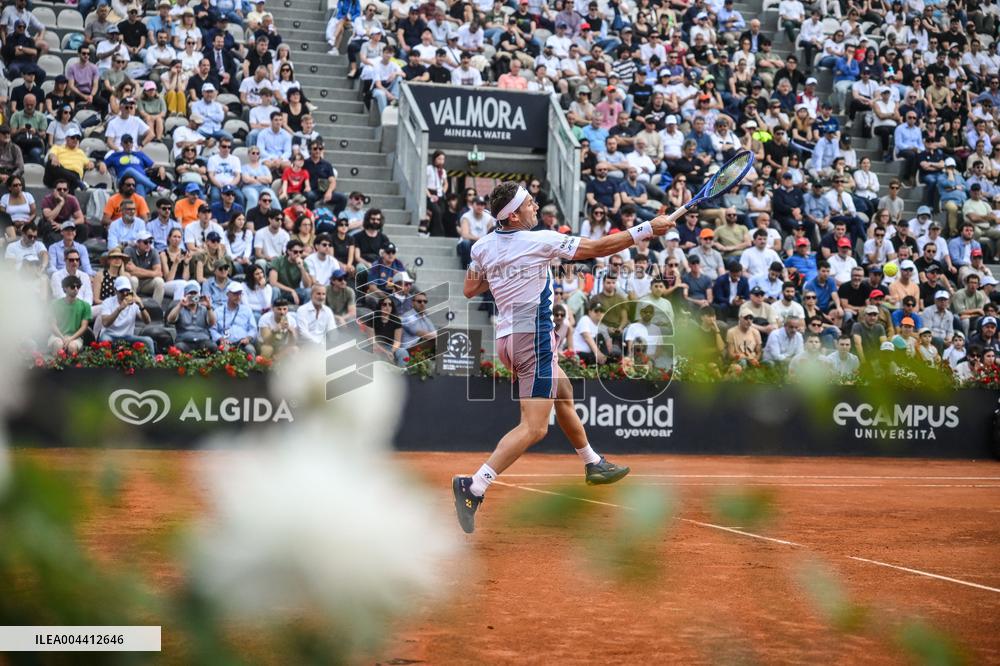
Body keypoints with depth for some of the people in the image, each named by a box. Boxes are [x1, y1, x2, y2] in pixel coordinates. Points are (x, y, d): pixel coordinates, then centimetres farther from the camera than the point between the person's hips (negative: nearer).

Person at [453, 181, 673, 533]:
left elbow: (469, 290, 15)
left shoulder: (483, 247, 3)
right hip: (533, 337, -9)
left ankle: (594, 464, 41)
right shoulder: (539, 241, -15)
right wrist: (647, 229, -6)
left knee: (563, 395, 27)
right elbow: (598, 247, -11)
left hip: (507, 339, 9)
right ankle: (474, 486, -25)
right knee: (534, 427, -13)